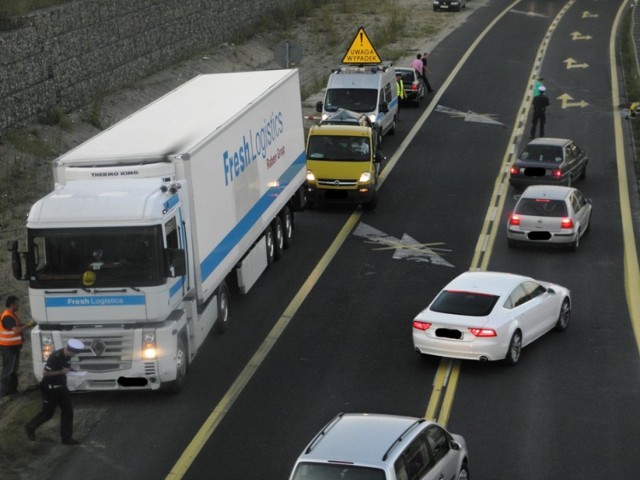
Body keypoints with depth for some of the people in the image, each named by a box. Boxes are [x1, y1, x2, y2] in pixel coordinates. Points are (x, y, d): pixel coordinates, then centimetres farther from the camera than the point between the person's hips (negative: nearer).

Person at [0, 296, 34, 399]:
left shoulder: (13, 314, 9)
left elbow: (18, 326, 19)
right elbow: (16, 330, -31)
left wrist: (26, 325, 2)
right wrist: (27, 325, -20)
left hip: (14, 346, 10)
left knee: (14, 369, 18)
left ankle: (12, 389, 27)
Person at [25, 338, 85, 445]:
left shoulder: (67, 357, -1)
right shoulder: (55, 357, -26)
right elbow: (45, 373, -24)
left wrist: (69, 369, -3)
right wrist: (61, 371, -25)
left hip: (61, 387, 8)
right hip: (50, 388, -8)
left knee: (68, 411, 4)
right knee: (47, 413, 5)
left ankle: (67, 437, 11)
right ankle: (30, 427, 29)